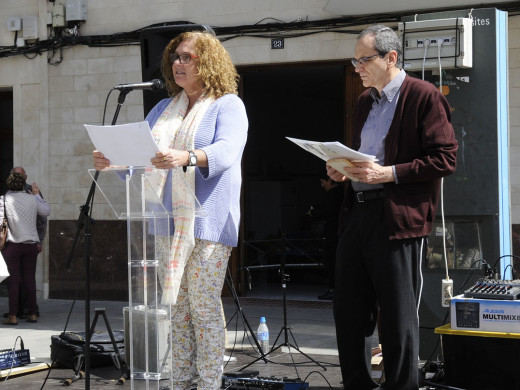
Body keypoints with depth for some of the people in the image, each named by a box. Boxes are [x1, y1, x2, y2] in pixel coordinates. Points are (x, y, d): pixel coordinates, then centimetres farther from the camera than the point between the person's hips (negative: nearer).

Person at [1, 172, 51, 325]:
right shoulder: (32, 199, 4)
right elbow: (47, 211, 17)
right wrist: (37, 194, 27)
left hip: (13, 243, -2)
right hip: (31, 243, 3)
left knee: (14, 278, 0)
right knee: (29, 278, 9)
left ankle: (12, 315, -3)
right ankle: (32, 313, 10)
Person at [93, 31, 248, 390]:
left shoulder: (228, 105, 0)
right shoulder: (164, 109, 20)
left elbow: (226, 151, -18)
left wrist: (186, 157, -37)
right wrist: (113, 161, -6)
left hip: (207, 224, -6)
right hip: (167, 223, 6)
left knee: (204, 306, -8)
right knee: (175, 307, 7)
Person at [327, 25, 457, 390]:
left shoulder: (425, 97, -6)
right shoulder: (364, 102, 19)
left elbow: (445, 158, -12)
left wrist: (387, 173, -18)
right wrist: (343, 169, 8)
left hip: (398, 219, -8)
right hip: (357, 212, 8)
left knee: (398, 318, -2)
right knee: (348, 309, 12)